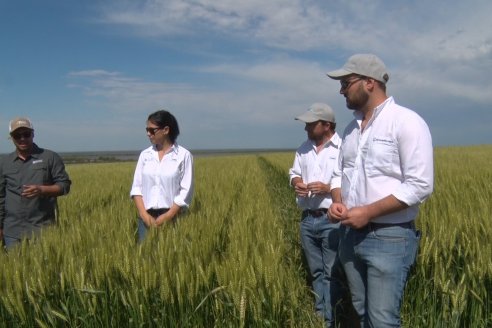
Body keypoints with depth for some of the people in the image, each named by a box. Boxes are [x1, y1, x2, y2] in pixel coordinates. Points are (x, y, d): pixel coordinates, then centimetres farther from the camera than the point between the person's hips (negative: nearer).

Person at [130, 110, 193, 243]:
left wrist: (167, 217, -13)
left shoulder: (184, 155, -4)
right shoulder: (145, 154, 7)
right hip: (147, 217, 3)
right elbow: (136, 187, 6)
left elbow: (186, 192, -7)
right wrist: (144, 214, -8)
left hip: (172, 217, -3)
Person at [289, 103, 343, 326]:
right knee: (316, 272, 14)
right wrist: (296, 183, -3)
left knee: (332, 273, 0)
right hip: (308, 219, 6)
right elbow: (294, 173, 20)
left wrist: (328, 188, -19)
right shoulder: (304, 149, 12)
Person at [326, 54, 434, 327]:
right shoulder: (352, 127, 11)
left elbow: (420, 186, -19)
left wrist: (368, 212, -20)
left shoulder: (406, 122, -13)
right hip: (351, 235, 7)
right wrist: (337, 201, -3)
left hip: (390, 238, -7)